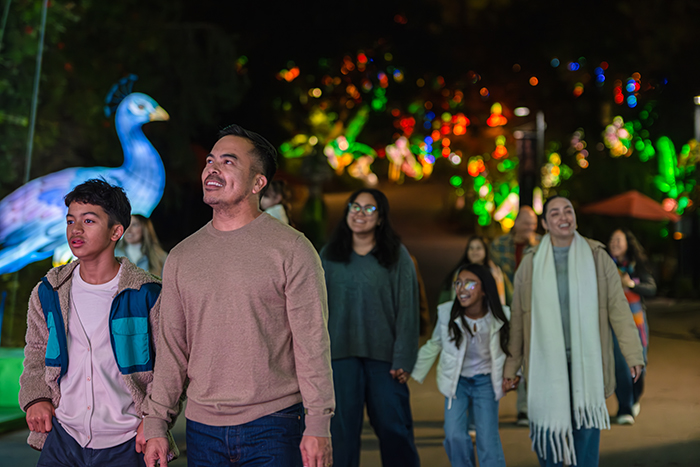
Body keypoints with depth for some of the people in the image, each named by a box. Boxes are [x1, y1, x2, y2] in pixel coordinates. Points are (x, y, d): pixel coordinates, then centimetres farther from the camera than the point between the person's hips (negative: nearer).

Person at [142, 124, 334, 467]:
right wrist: (155, 424, 6)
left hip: (273, 425, -4)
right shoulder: (181, 257, 9)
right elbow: (172, 349, 11)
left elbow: (313, 345, -7)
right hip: (202, 429, 4)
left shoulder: (292, 249, -4)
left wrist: (318, 426, -12)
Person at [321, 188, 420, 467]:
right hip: (341, 355, 2)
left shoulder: (397, 256, 2)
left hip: (384, 356, -2)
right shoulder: (329, 255, 9)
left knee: (394, 428, -2)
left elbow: (407, 310, 0)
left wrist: (403, 360, -7)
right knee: (343, 429, 4)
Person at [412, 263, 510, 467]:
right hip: (457, 381, 1)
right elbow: (433, 345, 1)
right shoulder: (446, 313, -16)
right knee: (454, 436, -12)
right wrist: (413, 371, 2)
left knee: (488, 439, -6)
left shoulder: (500, 317, -16)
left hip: (485, 381, -1)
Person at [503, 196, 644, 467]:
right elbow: (517, 319, 7)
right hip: (546, 362, 0)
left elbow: (618, 309, 1)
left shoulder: (597, 258, 4)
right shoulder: (531, 263, 5)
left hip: (587, 363, 0)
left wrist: (633, 354, -6)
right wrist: (510, 367, 7)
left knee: (587, 430, 4)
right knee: (547, 430, 2)